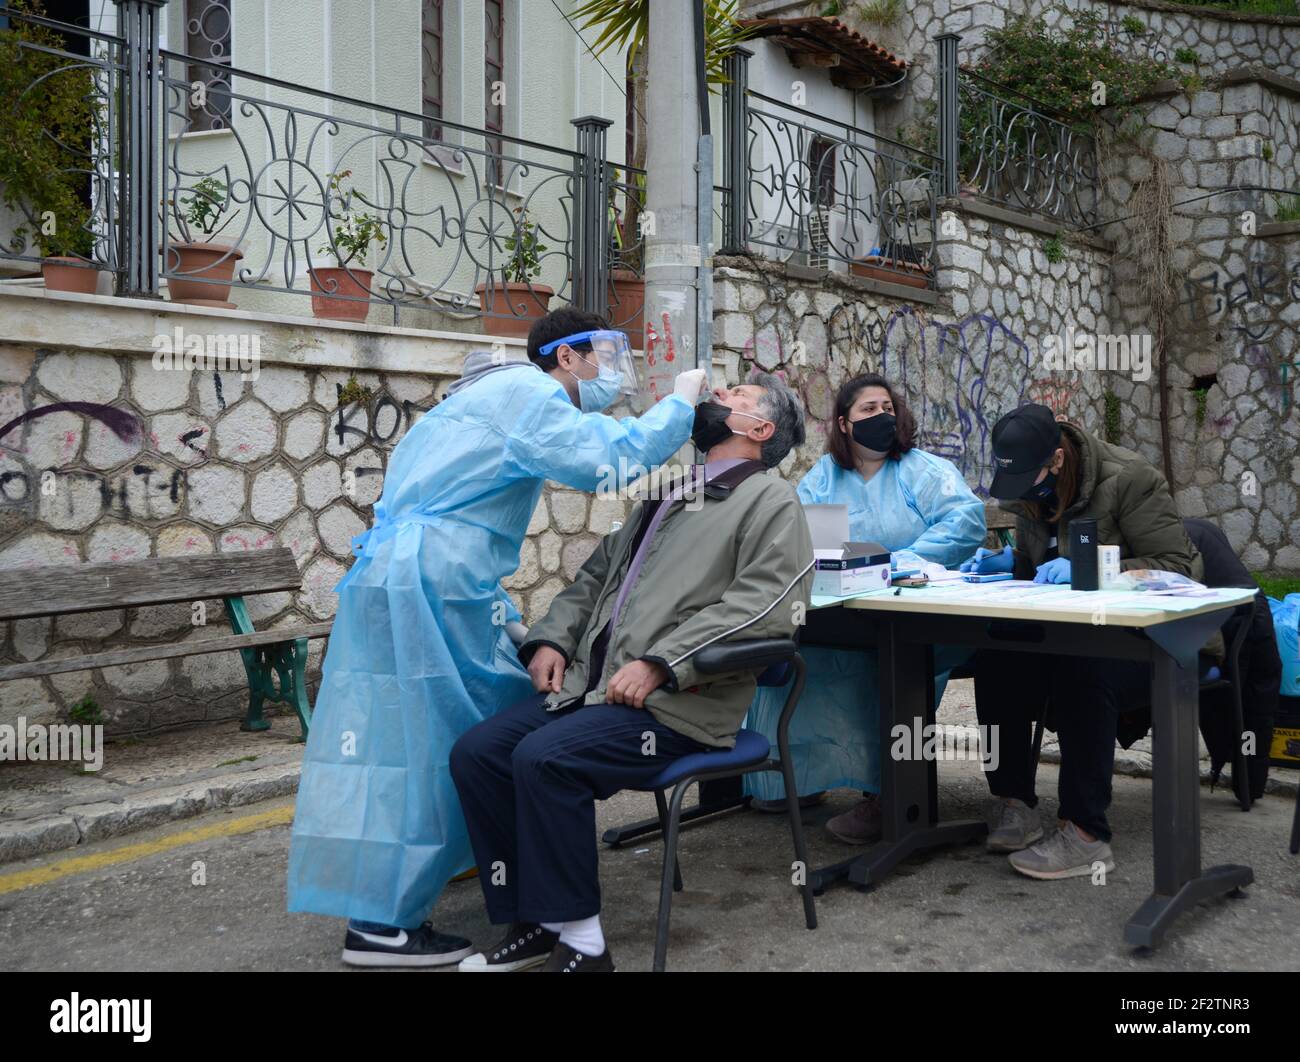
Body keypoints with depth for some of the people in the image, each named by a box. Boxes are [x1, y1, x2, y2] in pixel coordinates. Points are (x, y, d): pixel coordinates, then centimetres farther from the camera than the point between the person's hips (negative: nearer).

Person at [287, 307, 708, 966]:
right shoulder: (525, 391, -7)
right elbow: (605, 459, -20)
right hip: (425, 585, -10)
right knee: (420, 741, -7)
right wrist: (680, 404, -7)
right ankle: (382, 925, -1)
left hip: (429, 583, 10)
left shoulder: (510, 394, 26)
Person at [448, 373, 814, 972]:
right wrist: (551, 639, 6)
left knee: (543, 757, -28)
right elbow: (595, 577, 25)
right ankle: (533, 922, 3)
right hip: (591, 684, 7)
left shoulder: (770, 501, 1)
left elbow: (765, 603, -14)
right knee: (476, 752, -10)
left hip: (676, 702, -7)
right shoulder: (668, 496, 24)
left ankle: (579, 942, -13)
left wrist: (659, 664, -20)